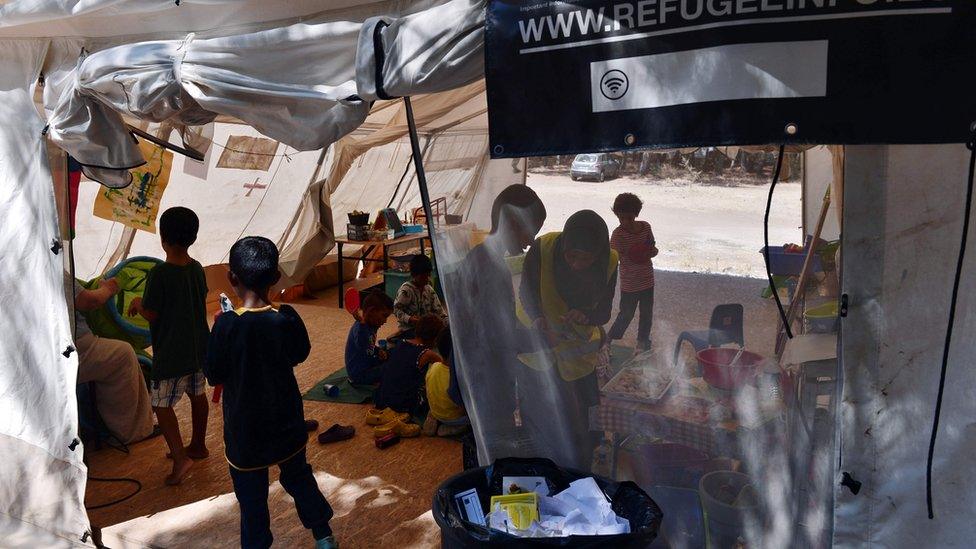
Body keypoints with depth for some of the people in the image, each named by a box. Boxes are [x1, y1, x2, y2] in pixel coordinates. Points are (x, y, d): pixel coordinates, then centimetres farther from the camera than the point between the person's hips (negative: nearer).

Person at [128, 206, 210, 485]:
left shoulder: (159, 274, -21)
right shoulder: (197, 269, 0)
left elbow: (151, 314, -16)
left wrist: (138, 303, 7)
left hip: (171, 353, -7)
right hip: (199, 347, 7)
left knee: (162, 404, 3)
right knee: (198, 395, 19)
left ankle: (180, 457, -6)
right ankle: (198, 446, 34)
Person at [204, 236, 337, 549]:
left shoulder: (226, 325, -22)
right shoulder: (287, 319, -14)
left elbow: (214, 375, -11)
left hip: (245, 427, -3)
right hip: (286, 421, 3)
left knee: (251, 494, 12)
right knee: (298, 476, 23)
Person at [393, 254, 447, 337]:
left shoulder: (429, 289, 11)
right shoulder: (406, 290, -11)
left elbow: (438, 309, 12)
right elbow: (396, 309, -12)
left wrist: (447, 322, -4)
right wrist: (409, 319, -28)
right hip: (408, 330, -7)